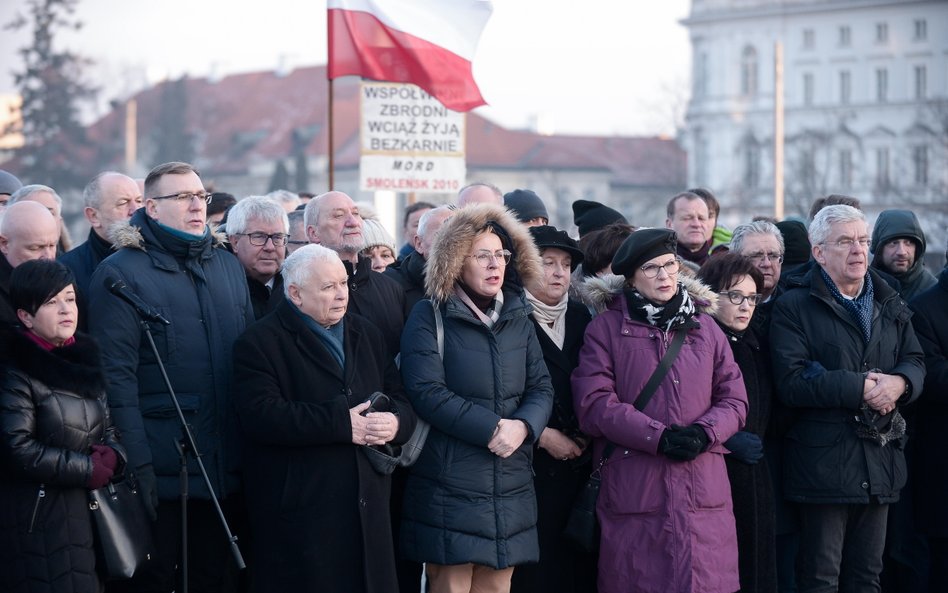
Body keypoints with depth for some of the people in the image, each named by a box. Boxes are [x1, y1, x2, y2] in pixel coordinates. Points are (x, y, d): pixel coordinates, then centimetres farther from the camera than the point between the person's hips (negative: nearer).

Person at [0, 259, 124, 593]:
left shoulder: (82, 359, 13)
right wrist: (87, 468, -12)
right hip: (37, 520, -7)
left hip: (90, 511, 7)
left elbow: (108, 430, 18)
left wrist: (110, 457, -6)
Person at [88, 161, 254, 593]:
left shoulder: (228, 266, 13)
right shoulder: (121, 273, -6)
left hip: (225, 472, 6)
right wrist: (136, 468, -19)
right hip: (159, 472, -6)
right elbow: (116, 376, -13)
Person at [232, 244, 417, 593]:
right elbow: (260, 416, -17)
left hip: (367, 508, 6)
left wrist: (395, 422, -10)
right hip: (299, 514, -6)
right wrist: (342, 424, -18)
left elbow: (401, 403, 15)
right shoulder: (260, 342, -3)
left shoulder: (366, 335, 18)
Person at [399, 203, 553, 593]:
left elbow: (541, 388, 8)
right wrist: (490, 428, -18)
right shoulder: (429, 317, -4)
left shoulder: (517, 318, 12)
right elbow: (427, 392, -14)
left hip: (510, 489, 5)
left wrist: (522, 426, -13)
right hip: (450, 487, -5)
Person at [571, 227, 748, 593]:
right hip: (633, 491, -3)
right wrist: (659, 436, -14)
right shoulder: (606, 328, 4)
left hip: (703, 493, 3)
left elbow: (734, 399, 12)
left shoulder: (704, 326, 15)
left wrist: (703, 433, -8)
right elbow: (593, 404, -6)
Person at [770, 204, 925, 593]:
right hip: (823, 465, -6)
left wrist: (899, 383, -11)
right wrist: (859, 388, -18)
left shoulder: (890, 306, 15)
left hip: (880, 464, 6)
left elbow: (915, 361, 14)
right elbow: (791, 382, -15)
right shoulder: (794, 308, -5)